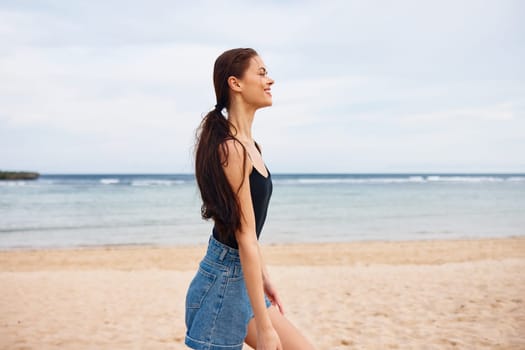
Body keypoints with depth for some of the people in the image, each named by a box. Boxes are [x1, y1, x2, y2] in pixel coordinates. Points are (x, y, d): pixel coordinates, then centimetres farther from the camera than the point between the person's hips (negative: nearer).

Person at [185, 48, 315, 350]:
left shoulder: (249, 144, 9)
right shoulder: (231, 148, -20)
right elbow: (244, 237, -23)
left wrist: (265, 278, 19)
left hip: (243, 279, 9)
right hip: (224, 281, -9)